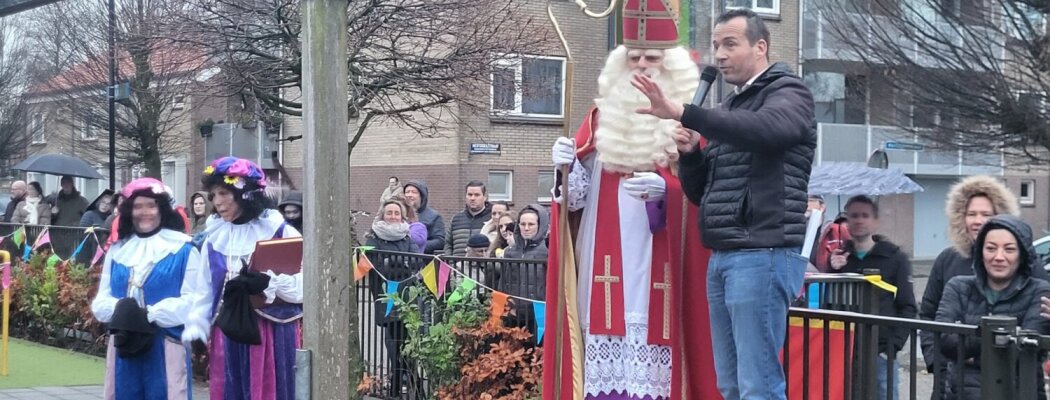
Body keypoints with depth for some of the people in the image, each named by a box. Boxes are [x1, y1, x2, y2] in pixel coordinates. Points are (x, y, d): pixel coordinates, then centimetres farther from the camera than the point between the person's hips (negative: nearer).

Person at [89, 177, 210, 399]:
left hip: (165, 347, -4)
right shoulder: (118, 251, 12)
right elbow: (101, 299, 12)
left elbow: (195, 299, -8)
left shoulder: (183, 250, -2)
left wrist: (151, 315, -17)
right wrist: (120, 310, -11)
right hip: (125, 346, 4)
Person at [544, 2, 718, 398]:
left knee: (649, 332, -9)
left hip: (655, 263, -3)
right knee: (604, 328, -1)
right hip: (604, 259, 3)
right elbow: (580, 191, 13)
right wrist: (569, 164, -8)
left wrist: (663, 188, -23)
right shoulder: (603, 113, 15)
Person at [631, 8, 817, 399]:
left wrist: (684, 114, -34)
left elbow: (766, 128, -27)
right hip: (723, 257, 8)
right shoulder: (730, 108, 22)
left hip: (763, 255, -8)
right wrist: (689, 152, 2)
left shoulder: (788, 93, -2)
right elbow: (700, 191, 23)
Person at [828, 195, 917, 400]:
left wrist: (892, 347, -10)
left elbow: (907, 308, 0)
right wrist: (834, 272, -7)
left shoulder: (895, 258, 3)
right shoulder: (839, 257, 10)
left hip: (881, 353, -2)